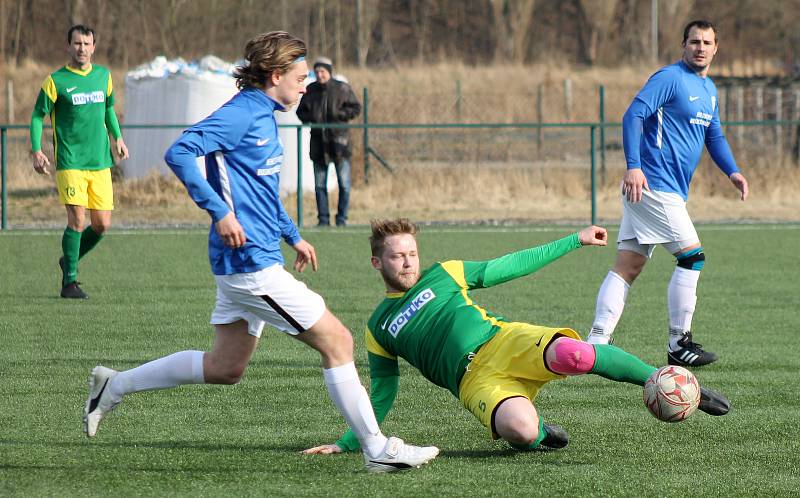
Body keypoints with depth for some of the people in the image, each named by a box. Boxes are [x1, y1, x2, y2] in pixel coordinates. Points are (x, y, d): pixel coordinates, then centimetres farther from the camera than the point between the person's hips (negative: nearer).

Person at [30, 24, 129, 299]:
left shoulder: (103, 75, 10)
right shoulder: (56, 81, -4)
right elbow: (37, 115, 1)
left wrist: (117, 137, 16)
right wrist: (36, 150, -10)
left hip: (100, 163, 5)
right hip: (70, 162, -5)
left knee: (102, 225, 3)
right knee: (77, 220, -13)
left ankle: (69, 261, 28)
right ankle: (69, 282, -3)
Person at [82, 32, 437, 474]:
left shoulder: (264, 116, 16)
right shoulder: (241, 114, -14)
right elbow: (179, 153, -24)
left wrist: (292, 236, 25)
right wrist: (220, 211, -26)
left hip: (246, 262, 10)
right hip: (250, 260, -10)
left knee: (226, 367, 16)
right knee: (337, 341, -6)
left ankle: (115, 386, 22)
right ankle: (377, 450, -2)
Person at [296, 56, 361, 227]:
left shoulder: (342, 88, -3)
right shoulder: (310, 90, 6)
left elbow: (356, 108, 0)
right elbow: (301, 111, 15)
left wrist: (340, 114, -16)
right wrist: (310, 118, -6)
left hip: (339, 140, -3)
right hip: (318, 142, 3)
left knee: (344, 184, -2)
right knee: (319, 184, 5)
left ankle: (342, 218, 7)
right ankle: (323, 218, 12)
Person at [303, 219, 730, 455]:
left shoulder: (444, 275, 17)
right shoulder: (378, 330, 17)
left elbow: (513, 266, 21)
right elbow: (381, 398, 22)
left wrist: (575, 241, 19)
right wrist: (346, 444, 14)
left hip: (504, 340, 1)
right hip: (475, 381, -1)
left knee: (572, 354, -34)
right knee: (521, 429, -37)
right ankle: (539, 433, 0)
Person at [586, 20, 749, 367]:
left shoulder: (709, 89, 20)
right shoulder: (669, 78, -9)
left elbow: (714, 136, 28)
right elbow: (633, 116, -18)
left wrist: (732, 171, 12)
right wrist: (633, 166, -28)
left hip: (670, 192, 9)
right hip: (653, 185, -9)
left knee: (627, 267, 4)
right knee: (692, 256, -10)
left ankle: (596, 342, 1)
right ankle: (679, 344, -4)